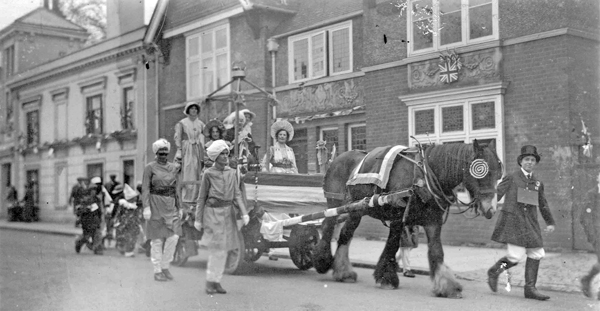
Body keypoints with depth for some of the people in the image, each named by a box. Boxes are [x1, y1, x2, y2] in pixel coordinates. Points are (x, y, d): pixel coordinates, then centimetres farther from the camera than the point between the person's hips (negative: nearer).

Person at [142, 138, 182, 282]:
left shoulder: (174, 167, 10)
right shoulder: (150, 167, -2)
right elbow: (145, 188, -7)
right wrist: (146, 207, -16)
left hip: (170, 205, 4)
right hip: (155, 204, -4)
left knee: (174, 236, -5)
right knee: (157, 239, 1)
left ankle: (165, 266, 13)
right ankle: (157, 271, 11)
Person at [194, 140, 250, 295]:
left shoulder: (232, 173, 6)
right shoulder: (209, 174, -5)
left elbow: (237, 195, 3)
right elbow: (202, 197, -1)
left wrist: (244, 213, -9)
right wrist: (198, 219, -1)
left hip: (228, 212, 4)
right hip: (212, 212, -4)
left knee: (223, 250, 8)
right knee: (216, 249, -7)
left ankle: (216, 281, 18)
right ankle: (209, 281, 6)